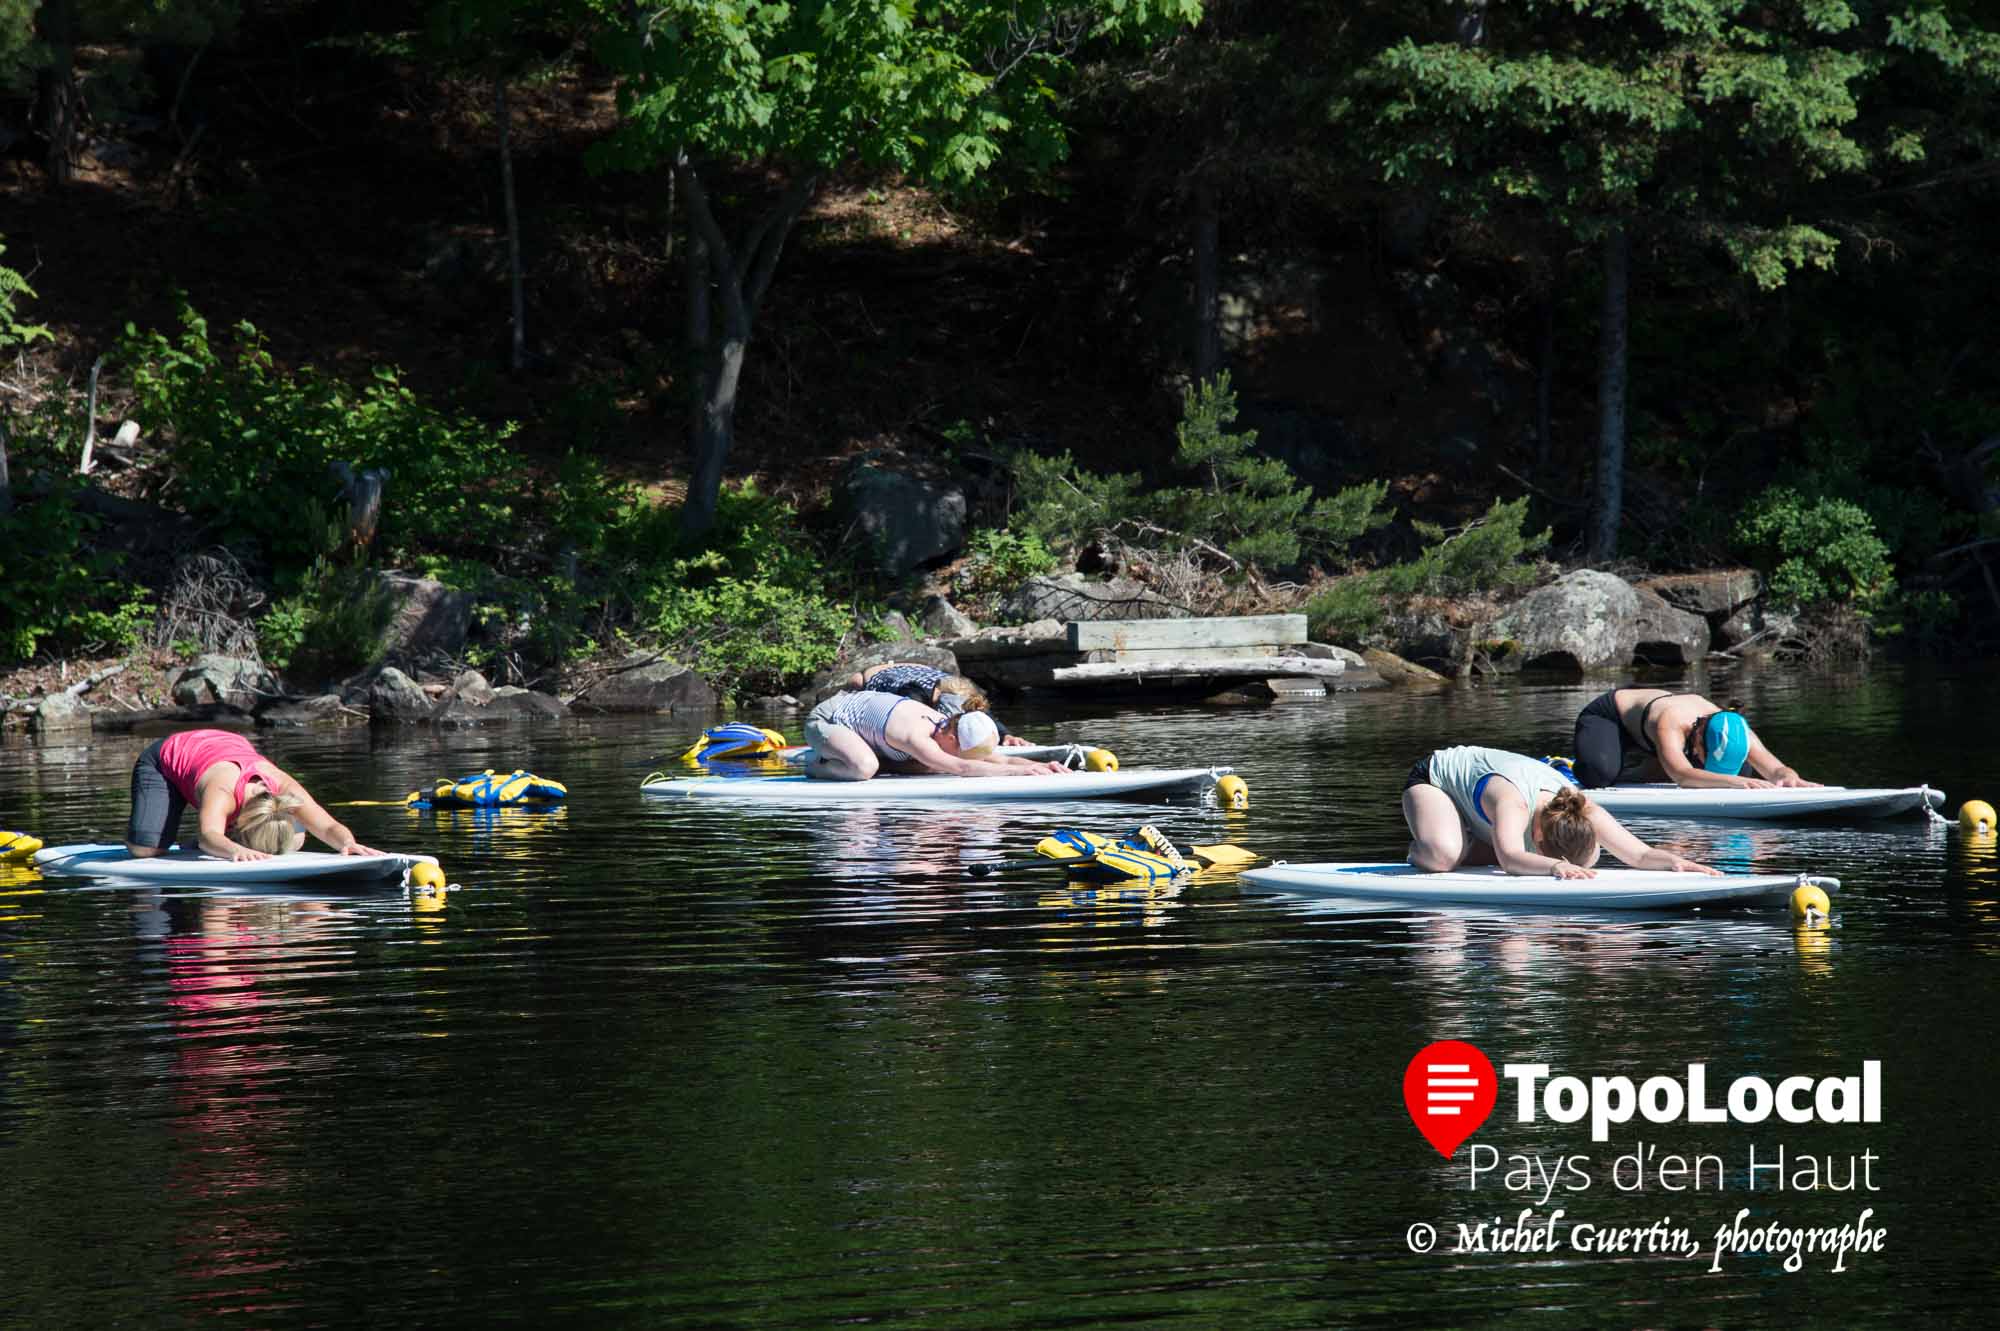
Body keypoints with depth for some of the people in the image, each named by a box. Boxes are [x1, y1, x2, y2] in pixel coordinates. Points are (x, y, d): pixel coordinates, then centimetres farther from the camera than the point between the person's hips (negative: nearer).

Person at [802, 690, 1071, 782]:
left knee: (926, 767, 1)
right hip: (825, 719, -8)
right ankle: (816, 766, -7)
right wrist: (1019, 770, -54)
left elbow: (1000, 760, -12)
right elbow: (961, 768, -51)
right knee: (864, 767, -37)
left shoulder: (948, 727, -14)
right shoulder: (916, 737, -39)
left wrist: (1040, 766, -28)